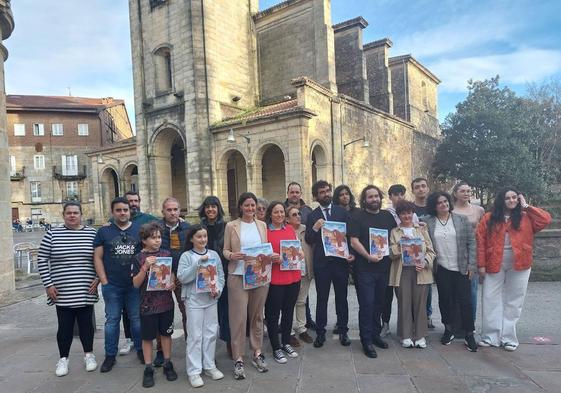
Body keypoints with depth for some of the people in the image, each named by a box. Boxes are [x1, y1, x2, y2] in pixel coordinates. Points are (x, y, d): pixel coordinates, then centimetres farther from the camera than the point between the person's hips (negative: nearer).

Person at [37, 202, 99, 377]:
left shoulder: (92, 234, 2)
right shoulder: (52, 234, 0)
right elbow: (42, 260, 1)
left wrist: (98, 278, -2)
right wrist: (48, 284, -4)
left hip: (86, 292, 1)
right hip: (62, 293, 0)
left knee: (86, 324, 10)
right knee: (64, 326, 8)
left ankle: (89, 354, 27)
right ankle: (63, 359, 25)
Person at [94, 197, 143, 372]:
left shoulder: (139, 230, 3)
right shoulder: (104, 231, 2)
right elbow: (97, 257, 2)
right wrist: (104, 281, -5)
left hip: (135, 284, 0)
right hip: (112, 286, 0)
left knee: (137, 318, 10)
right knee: (112, 320, 9)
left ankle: (140, 350, 26)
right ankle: (110, 356, 22)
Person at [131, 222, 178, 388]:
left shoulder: (167, 254, 0)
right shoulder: (139, 258, -7)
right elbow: (136, 284, -9)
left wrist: (172, 284, -11)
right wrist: (145, 267, -22)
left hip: (166, 302, 2)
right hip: (148, 304, -2)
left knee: (166, 334, 14)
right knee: (147, 337, 9)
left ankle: (168, 364, 29)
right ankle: (148, 369, 23)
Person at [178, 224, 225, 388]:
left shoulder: (214, 254, 4)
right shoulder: (186, 256, -6)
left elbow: (221, 276, 6)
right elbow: (182, 277, -18)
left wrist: (218, 290, -11)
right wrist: (199, 262, -22)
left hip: (211, 300, 4)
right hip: (194, 300, -4)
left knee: (211, 333, 12)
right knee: (195, 336, 2)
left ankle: (209, 366, 26)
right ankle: (194, 371, 13)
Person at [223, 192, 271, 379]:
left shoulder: (262, 225, 9)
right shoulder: (231, 226, 0)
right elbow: (225, 250, 1)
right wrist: (231, 255, -20)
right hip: (238, 276, -3)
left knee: (257, 315, 13)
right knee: (239, 317, -1)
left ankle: (257, 353, 26)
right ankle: (238, 359, 11)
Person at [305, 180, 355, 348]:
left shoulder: (342, 212, 4)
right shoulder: (312, 216, 3)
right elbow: (308, 240, -1)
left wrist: (352, 253, -8)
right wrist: (315, 228, -18)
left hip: (340, 260, 1)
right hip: (321, 262, 0)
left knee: (342, 297, 11)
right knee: (321, 299, 7)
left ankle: (343, 331, 24)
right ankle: (320, 333, 18)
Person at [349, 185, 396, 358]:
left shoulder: (388, 215, 11)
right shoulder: (357, 216, -4)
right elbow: (354, 241, -11)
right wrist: (368, 256, -19)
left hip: (384, 266, 5)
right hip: (365, 268, -5)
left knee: (379, 303, 15)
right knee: (367, 304, -1)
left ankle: (376, 334, 30)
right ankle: (366, 341, 9)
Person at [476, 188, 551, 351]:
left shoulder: (526, 218, 4)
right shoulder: (489, 218, 0)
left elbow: (546, 220, -14)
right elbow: (480, 242, -3)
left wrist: (526, 206, -6)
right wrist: (481, 265, -7)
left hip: (518, 266, 1)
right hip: (494, 266, 0)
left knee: (513, 302, 9)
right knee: (491, 301, 3)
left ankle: (509, 338, 20)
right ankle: (491, 336, 14)